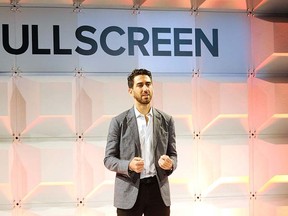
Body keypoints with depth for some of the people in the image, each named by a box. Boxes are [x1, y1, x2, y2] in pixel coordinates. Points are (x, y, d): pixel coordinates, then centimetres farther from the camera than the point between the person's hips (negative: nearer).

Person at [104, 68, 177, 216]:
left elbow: (173, 154, 9)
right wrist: (129, 165, -20)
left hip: (158, 190, 2)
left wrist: (170, 163, -14)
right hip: (129, 192, -2)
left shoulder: (166, 120, 6)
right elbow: (108, 159, -1)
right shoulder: (119, 121, -1)